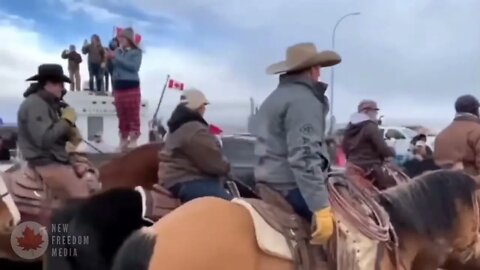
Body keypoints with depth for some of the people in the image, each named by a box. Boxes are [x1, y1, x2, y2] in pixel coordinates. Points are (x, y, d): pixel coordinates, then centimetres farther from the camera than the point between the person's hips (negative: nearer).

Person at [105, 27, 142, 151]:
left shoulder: (136, 52, -1)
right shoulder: (117, 51, 11)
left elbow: (134, 66, -18)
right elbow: (111, 69, 16)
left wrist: (117, 58, -16)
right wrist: (109, 59, -3)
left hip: (131, 87, -5)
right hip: (118, 87, 5)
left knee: (133, 115, -6)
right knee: (121, 116, 9)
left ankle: (133, 140, -3)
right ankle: (123, 139, 16)